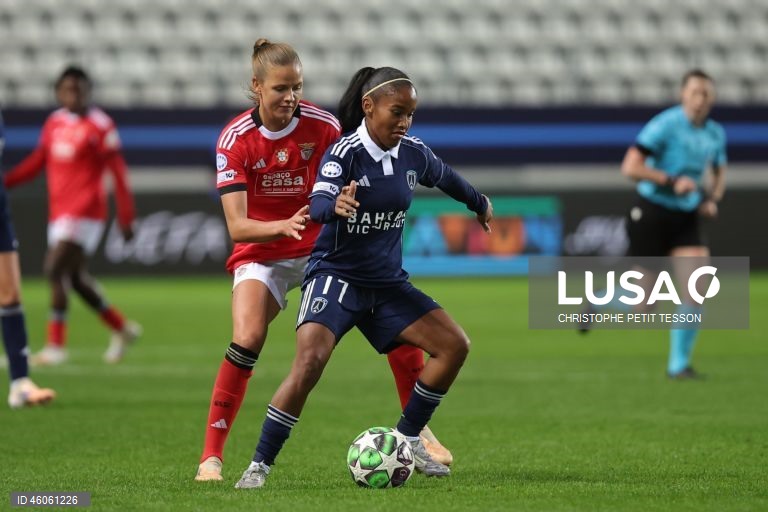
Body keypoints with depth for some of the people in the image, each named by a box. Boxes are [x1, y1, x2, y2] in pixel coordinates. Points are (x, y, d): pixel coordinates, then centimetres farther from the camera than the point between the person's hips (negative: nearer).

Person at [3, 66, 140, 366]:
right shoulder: (54, 123, 11)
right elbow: (37, 162, 19)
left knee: (55, 270, -16)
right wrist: (6, 181, 7)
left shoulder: (100, 125, -8)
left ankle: (56, 346, -11)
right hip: (59, 212, 7)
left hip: (84, 212, -7)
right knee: (76, 279, 13)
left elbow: (118, 172, -8)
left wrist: (125, 217, -11)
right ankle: (122, 329, 30)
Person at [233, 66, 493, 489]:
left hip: (388, 283, 7)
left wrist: (479, 204, 40)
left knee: (454, 345, -2)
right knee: (309, 363, -27)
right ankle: (259, 466, -18)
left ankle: (408, 440, 13)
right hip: (335, 276, -6)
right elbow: (317, 206, -35)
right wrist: (336, 205, -59)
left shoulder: (413, 153, 0)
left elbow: (445, 177, 23)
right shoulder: (344, 153, -18)